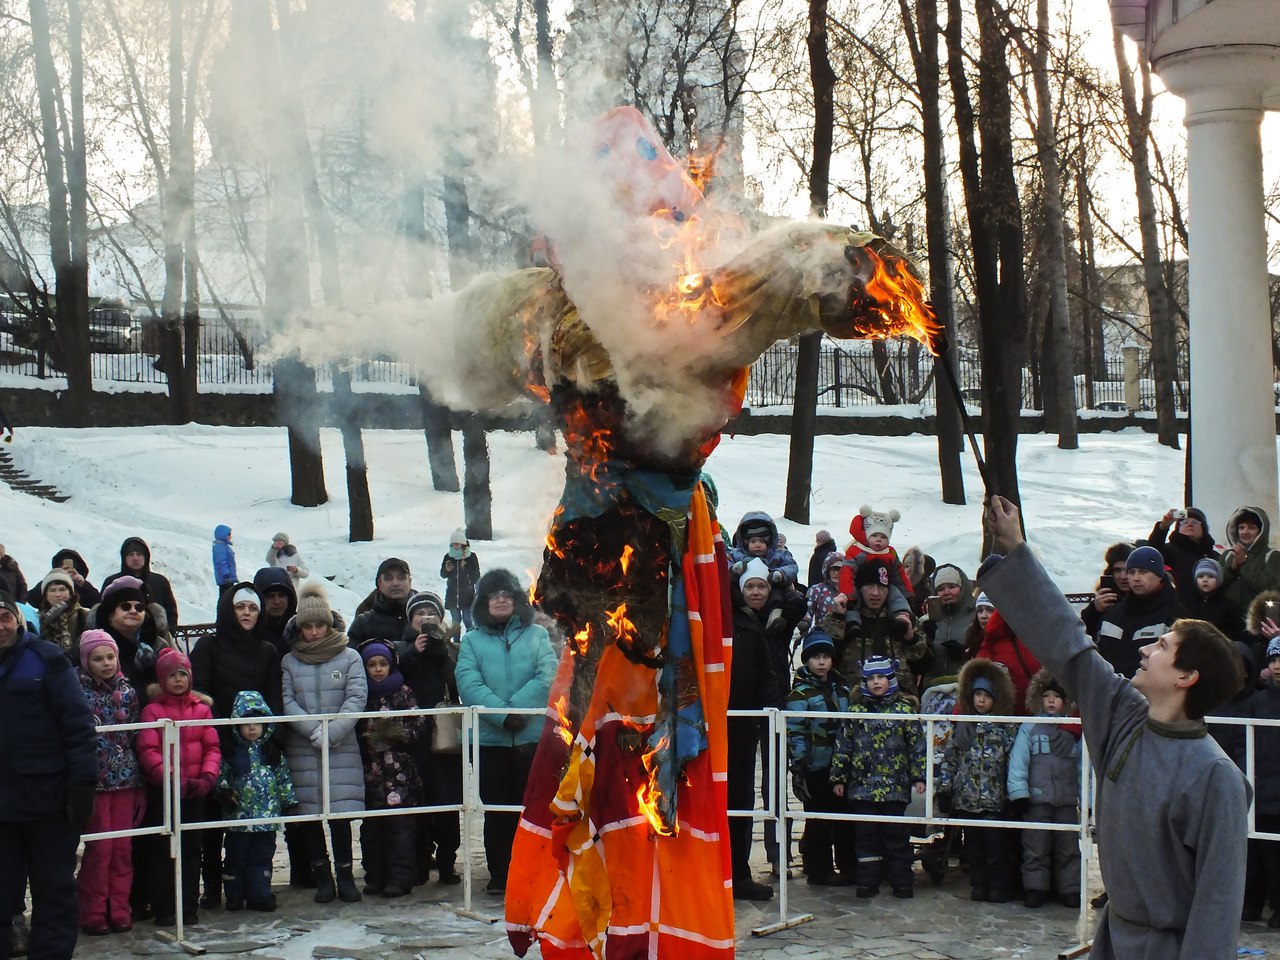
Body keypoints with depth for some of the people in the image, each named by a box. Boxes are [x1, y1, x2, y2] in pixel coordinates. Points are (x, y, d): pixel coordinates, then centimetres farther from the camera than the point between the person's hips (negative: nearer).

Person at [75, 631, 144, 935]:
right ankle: (93, 913, 6)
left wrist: (141, 783, 8)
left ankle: (119, 911, 13)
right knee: (99, 846, -3)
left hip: (125, 779, 3)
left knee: (123, 847, 4)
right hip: (93, 781, -3)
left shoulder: (127, 691, 7)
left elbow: (137, 738, 9)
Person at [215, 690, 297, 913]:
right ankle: (234, 896, 15)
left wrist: (289, 802, 6)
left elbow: (284, 778, 10)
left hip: (268, 815, 2)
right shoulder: (231, 752, 0)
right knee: (236, 857, 6)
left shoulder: (272, 751, 7)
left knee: (262, 857, 7)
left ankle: (260, 896, 13)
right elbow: (220, 775, 0)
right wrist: (224, 792, -18)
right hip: (239, 815, -2)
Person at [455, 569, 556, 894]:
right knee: (497, 810, 6)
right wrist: (503, 715, -20)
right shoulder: (472, 640, 8)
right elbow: (468, 683, -7)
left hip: (534, 735, 0)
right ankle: (499, 875, 13)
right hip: (491, 738, 1)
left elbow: (548, 676, -6)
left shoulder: (537, 635, 9)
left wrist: (516, 708, -18)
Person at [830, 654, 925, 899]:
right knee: (865, 833, 5)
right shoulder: (856, 710, 6)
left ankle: (901, 881, 11)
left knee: (896, 833, 2)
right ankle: (868, 881, 13)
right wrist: (838, 778, 5)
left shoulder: (904, 709, 2)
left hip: (895, 786, -2)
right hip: (862, 785, 2)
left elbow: (916, 745, 3)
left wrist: (918, 776, -2)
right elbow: (842, 746, 8)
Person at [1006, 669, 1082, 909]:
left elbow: (1083, 767, 9)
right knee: (1036, 848, 1)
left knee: (1068, 848, 7)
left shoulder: (1074, 731, 8)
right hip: (1036, 800, -2)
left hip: (1067, 801, 2)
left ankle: (1070, 890, 14)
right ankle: (1035, 889, 7)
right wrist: (1019, 794, -12)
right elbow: (1018, 762, -4)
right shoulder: (1029, 728, 2)